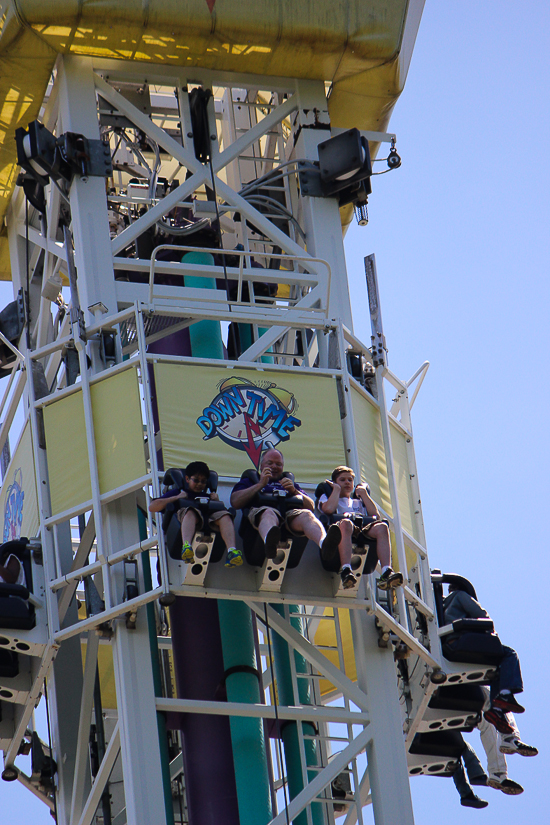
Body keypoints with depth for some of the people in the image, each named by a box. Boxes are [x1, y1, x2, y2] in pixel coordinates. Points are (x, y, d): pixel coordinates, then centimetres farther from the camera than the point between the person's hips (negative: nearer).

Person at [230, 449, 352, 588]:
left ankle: (324, 543, -70)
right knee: (268, 513, -41)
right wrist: (260, 485, 8)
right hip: (260, 511, -2)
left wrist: (293, 491, 9)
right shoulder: (249, 481, 36)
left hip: (291, 514, 2)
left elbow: (311, 507, 26)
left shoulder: (290, 483, 42)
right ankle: (269, 543, -79)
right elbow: (235, 502, 14)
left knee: (306, 515, -35)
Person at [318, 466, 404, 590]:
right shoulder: (327, 496, 30)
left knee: (382, 527, -29)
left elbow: (376, 515, 20)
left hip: (364, 530, 4)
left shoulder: (358, 501, 39)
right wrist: (337, 489, 15)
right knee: (345, 523, -41)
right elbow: (328, 509, 2)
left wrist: (364, 494, 24)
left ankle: (386, 574, -46)